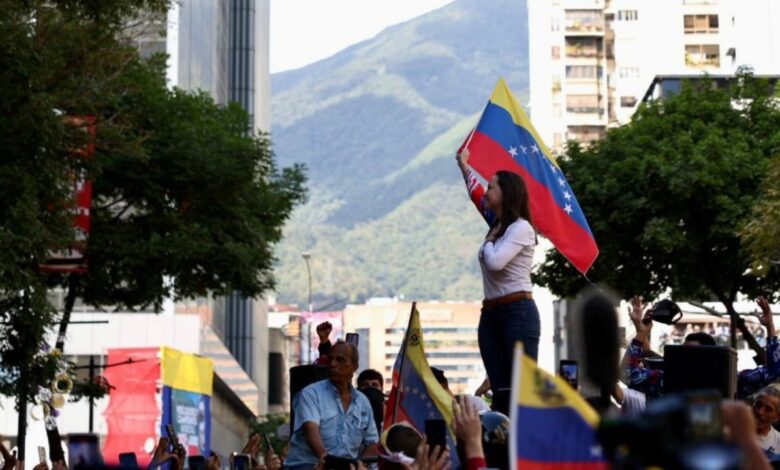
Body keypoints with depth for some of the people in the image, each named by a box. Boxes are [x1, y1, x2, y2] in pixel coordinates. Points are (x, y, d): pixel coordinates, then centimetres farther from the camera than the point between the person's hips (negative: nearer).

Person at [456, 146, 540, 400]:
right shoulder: (497, 224, 15)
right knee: (500, 391, 3)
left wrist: (489, 240, -3)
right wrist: (463, 165, 45)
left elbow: (495, 261, -23)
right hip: (491, 314, 8)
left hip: (518, 313, -8)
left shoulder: (521, 228, -9)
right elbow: (476, 194, 33)